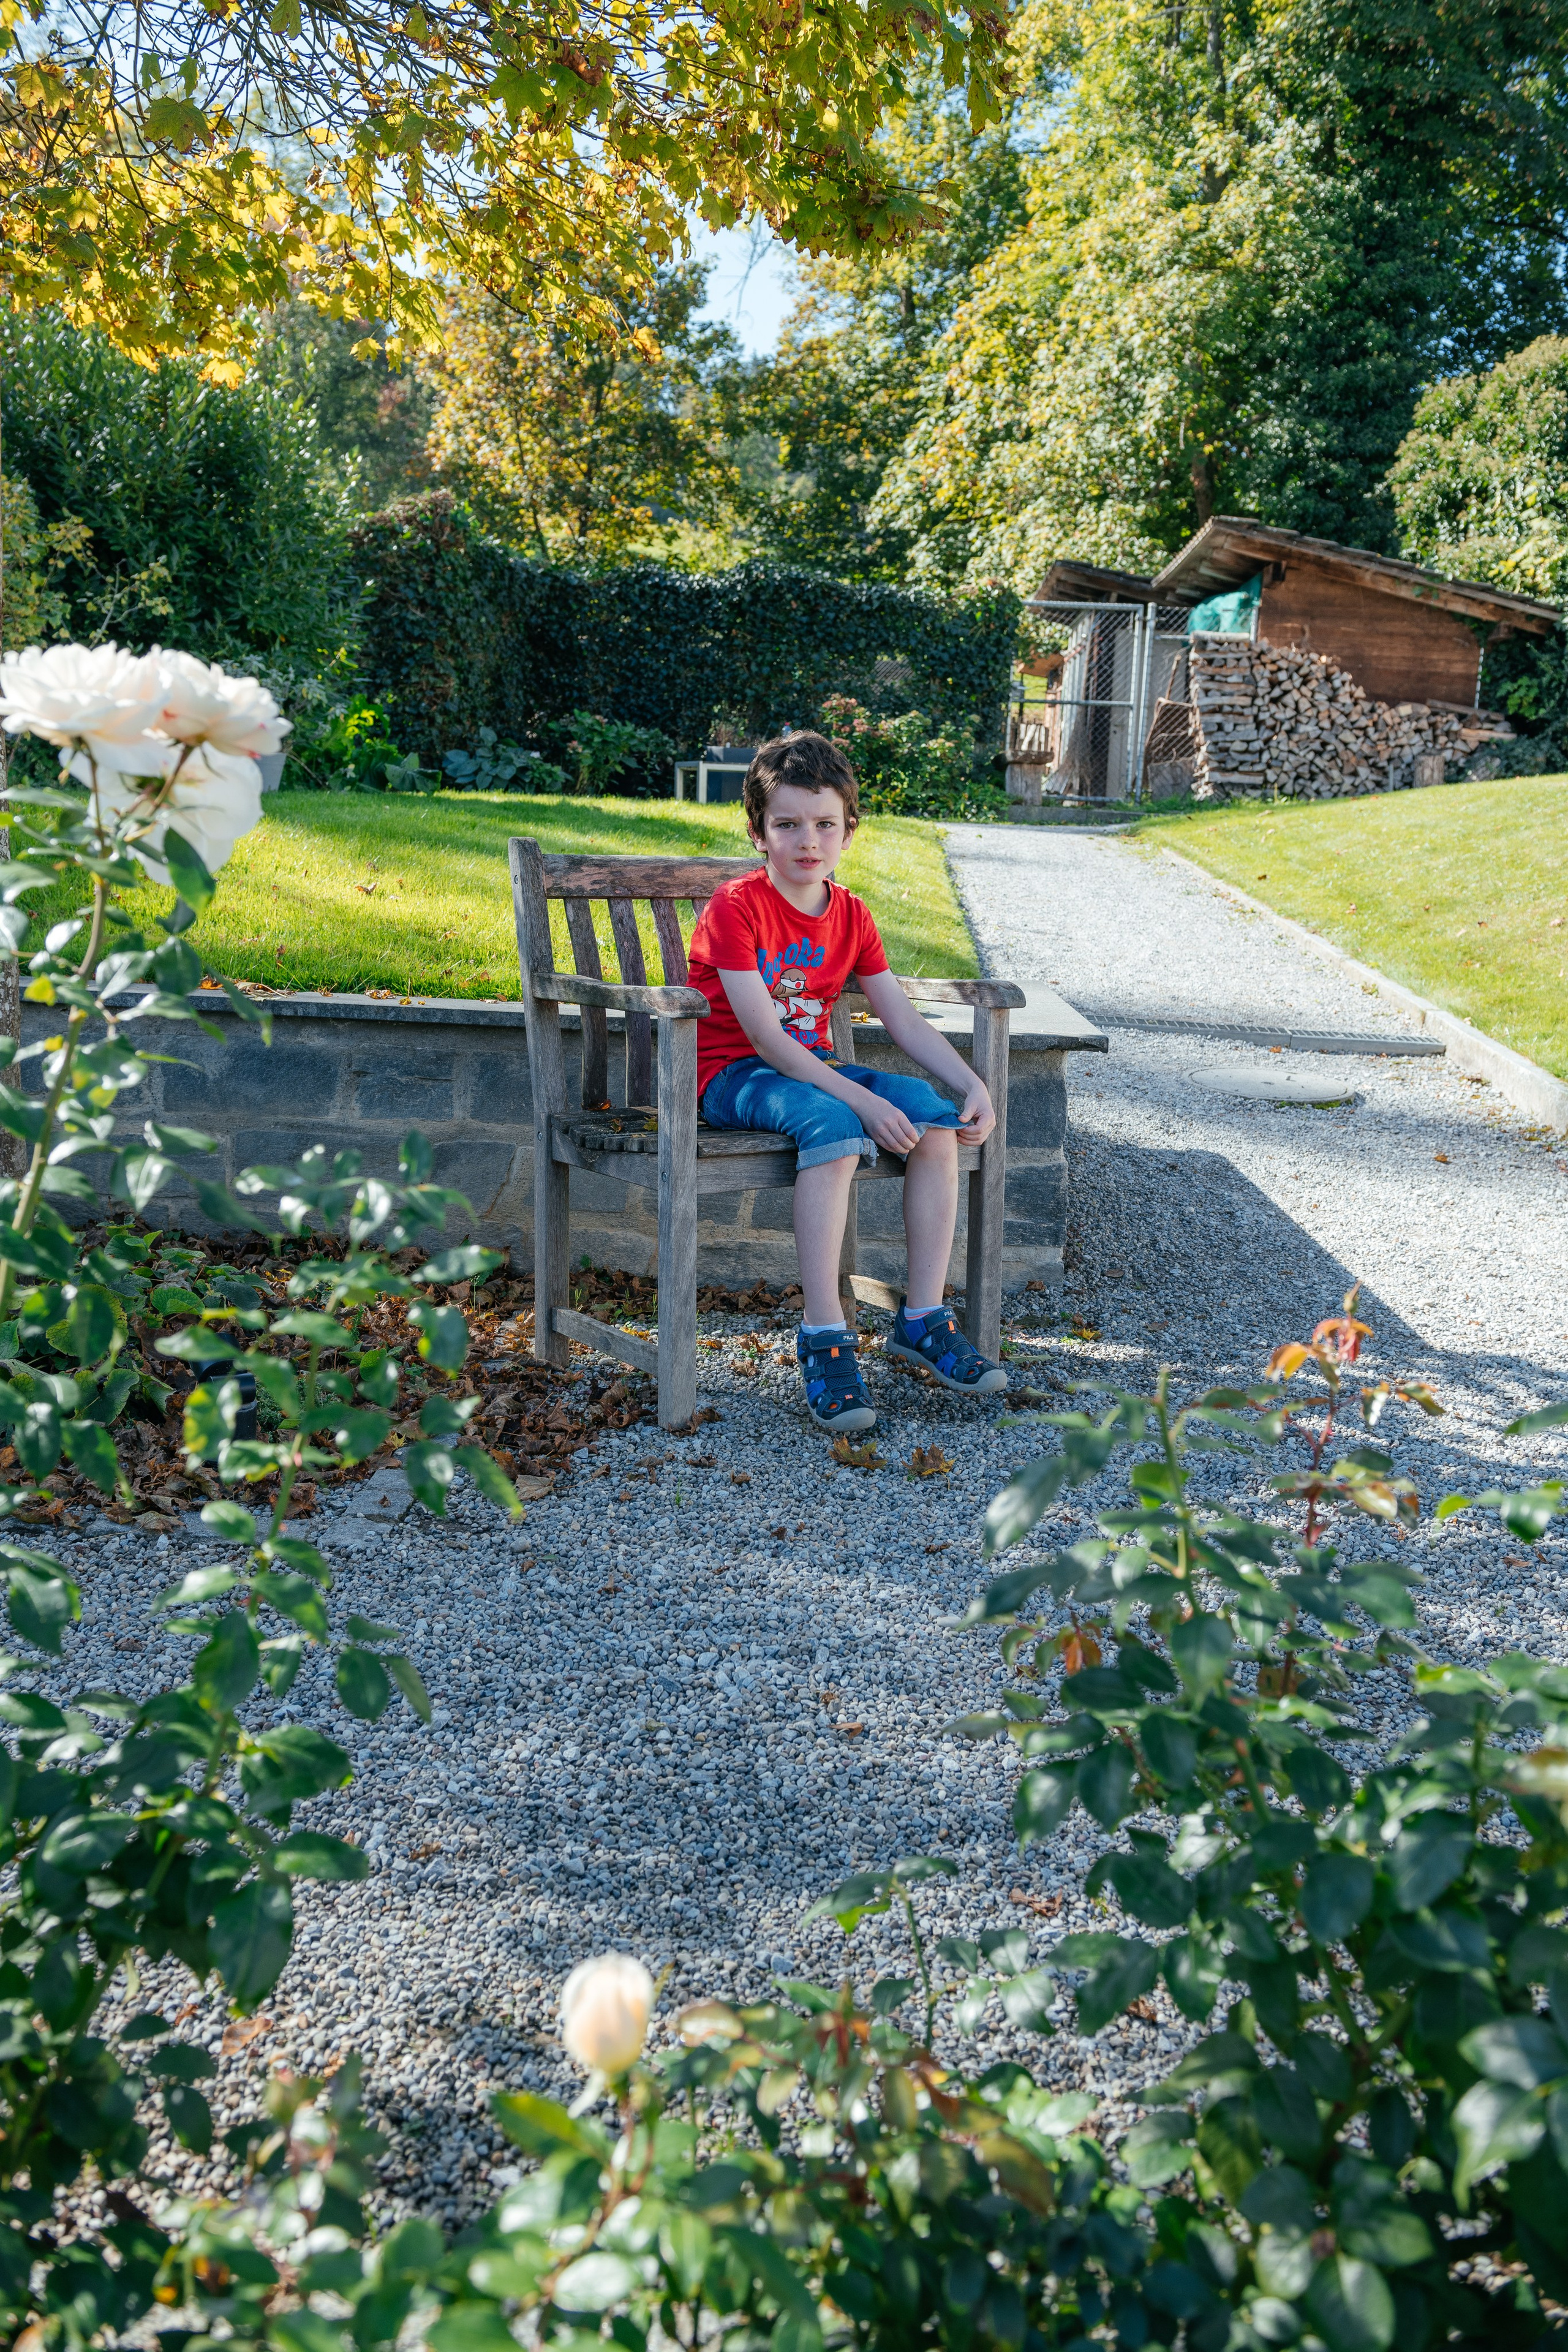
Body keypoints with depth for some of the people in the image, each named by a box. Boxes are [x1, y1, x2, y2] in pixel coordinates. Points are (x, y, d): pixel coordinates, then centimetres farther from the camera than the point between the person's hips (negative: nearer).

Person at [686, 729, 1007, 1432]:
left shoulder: (850, 916, 7)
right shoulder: (735, 908, -14)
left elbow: (904, 1020, 4)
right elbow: (763, 1037, -23)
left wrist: (975, 1086, -12)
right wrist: (864, 1101, -30)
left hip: (812, 1068, 6)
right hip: (734, 1076, -6)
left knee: (933, 1114, -19)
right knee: (833, 1124, -37)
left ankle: (923, 1318, -14)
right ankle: (823, 1336, -36)